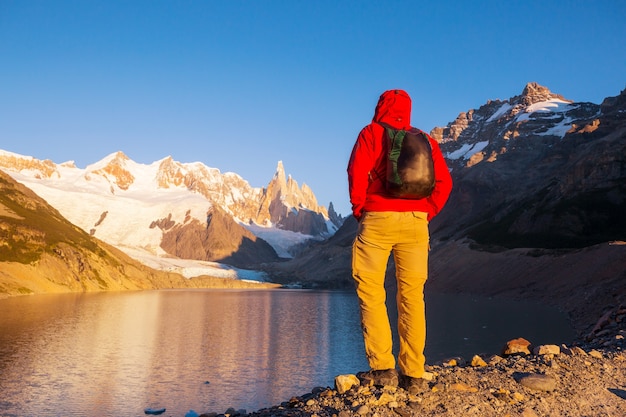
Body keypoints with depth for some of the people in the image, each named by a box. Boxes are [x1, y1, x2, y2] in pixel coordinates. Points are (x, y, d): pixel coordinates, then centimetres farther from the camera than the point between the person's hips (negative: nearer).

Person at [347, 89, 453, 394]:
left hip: (377, 219, -3)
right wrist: (426, 213, 10)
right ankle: (413, 375, 8)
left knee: (370, 292, 4)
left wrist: (358, 208, 3)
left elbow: (357, 172, -8)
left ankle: (382, 368, 0)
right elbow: (443, 181, 8)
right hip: (416, 222, 4)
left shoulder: (371, 132, 7)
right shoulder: (424, 139, 17)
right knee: (412, 297, 6)